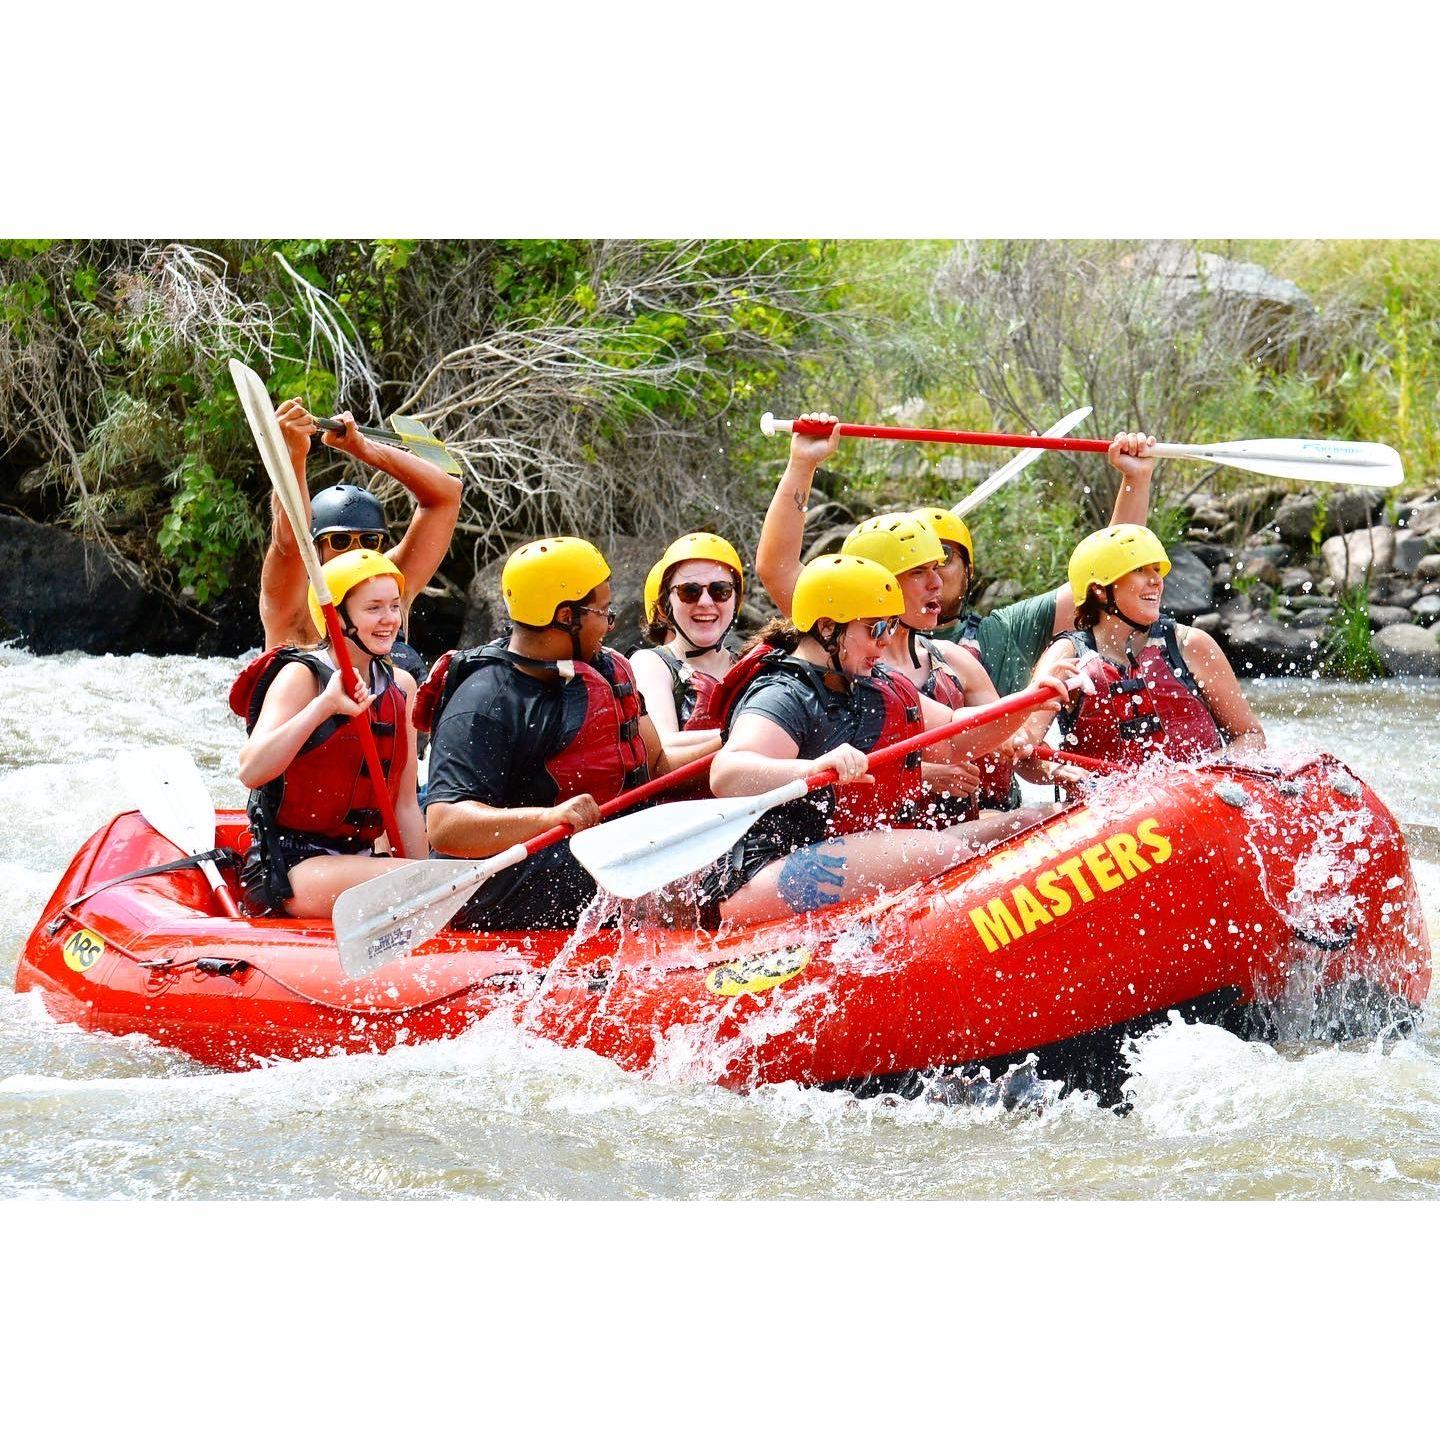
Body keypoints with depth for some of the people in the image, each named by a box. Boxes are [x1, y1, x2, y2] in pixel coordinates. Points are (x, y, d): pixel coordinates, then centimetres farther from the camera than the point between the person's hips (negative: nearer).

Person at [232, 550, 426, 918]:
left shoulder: (400, 687, 12)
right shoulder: (301, 676, -8)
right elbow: (251, 772, -24)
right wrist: (324, 705, -32)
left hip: (356, 858, 7)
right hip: (292, 867, -7)